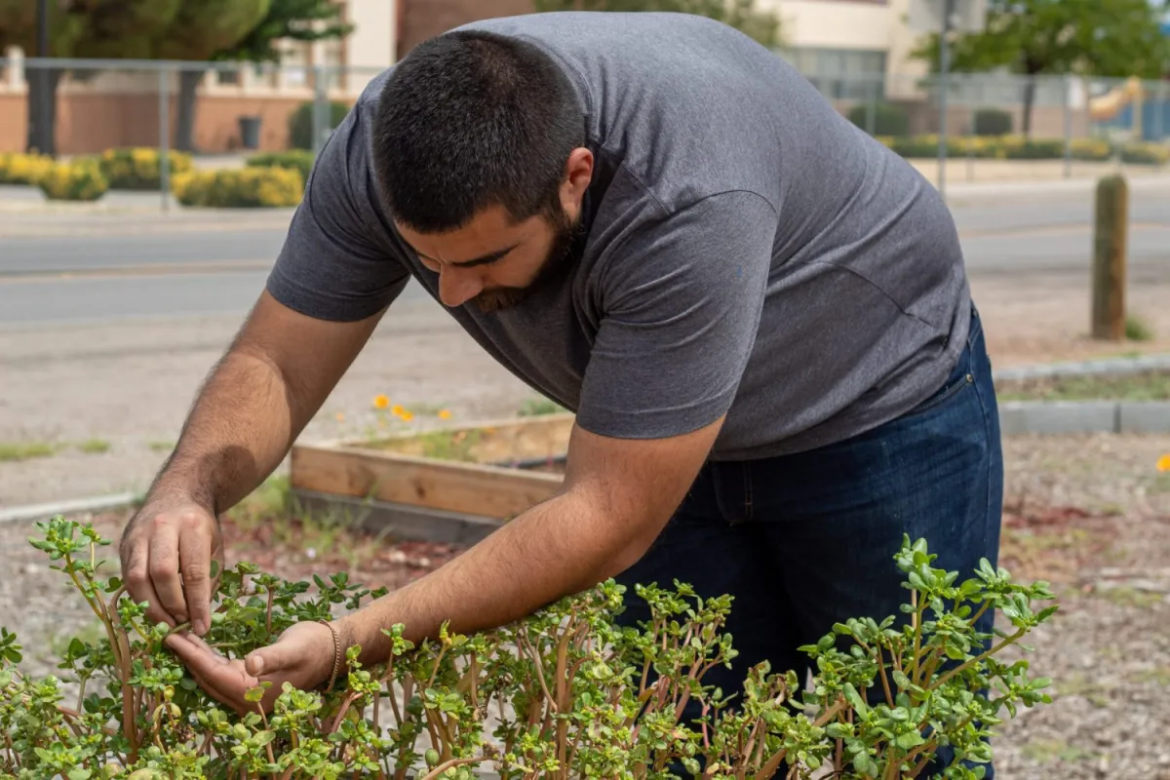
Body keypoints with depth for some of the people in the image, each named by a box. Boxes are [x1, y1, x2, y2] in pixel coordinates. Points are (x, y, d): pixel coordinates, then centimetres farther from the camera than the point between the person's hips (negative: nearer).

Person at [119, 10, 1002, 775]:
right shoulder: (379, 151, -25)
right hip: (680, 430, 5)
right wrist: (190, 488, -38)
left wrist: (350, 646, -44)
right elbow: (274, 364, -16)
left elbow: (610, 520, -39)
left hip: (882, 405, -5)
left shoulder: (690, 197, -42)